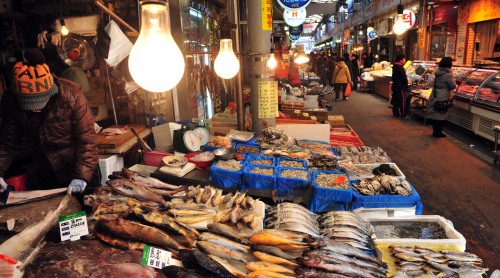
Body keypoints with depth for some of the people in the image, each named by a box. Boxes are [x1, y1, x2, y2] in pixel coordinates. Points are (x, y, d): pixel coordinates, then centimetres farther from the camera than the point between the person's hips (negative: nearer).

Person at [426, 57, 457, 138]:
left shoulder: (437, 72, 7)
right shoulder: (448, 74, -15)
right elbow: (452, 86, -10)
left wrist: (454, 82, 19)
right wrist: (454, 82, 11)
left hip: (434, 96, 7)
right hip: (442, 97, -7)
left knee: (435, 113, 11)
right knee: (441, 114, 2)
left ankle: (435, 131, 20)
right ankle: (438, 132, 8)